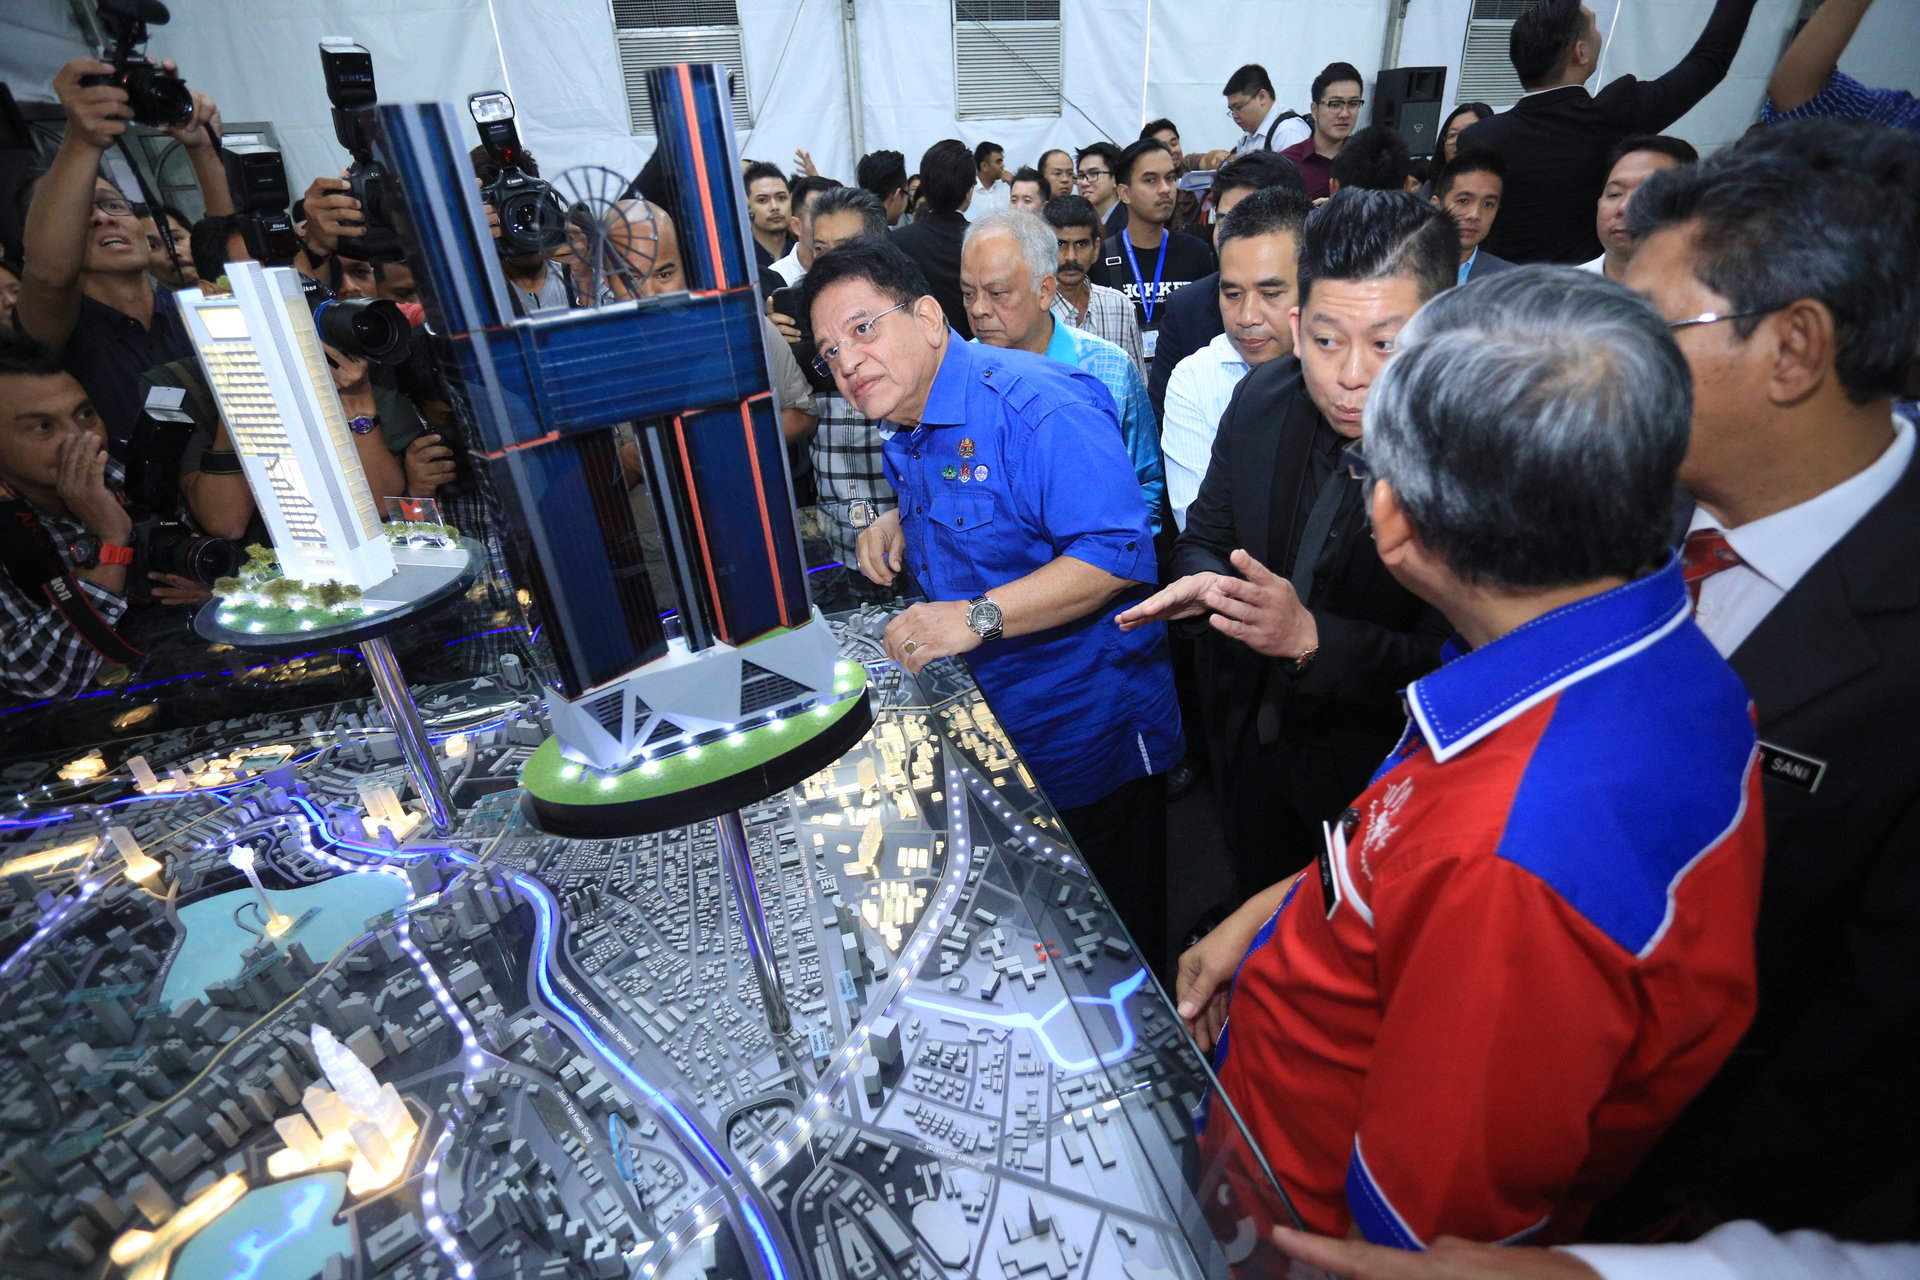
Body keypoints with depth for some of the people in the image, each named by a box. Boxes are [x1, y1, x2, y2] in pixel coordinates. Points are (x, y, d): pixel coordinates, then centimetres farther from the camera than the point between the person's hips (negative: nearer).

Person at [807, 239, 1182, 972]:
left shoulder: (1037, 407, -23)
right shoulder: (904, 428, 6)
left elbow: (1119, 551, -30)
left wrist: (978, 615, -35)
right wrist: (900, 523, 2)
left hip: (1093, 736, -8)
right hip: (989, 722, 8)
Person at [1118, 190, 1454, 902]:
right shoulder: (1262, 397, -10)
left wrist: (1312, 638, -37)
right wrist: (1206, 581, -20)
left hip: (1370, 792, -4)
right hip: (1245, 750, 5)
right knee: (1254, 913, 30)